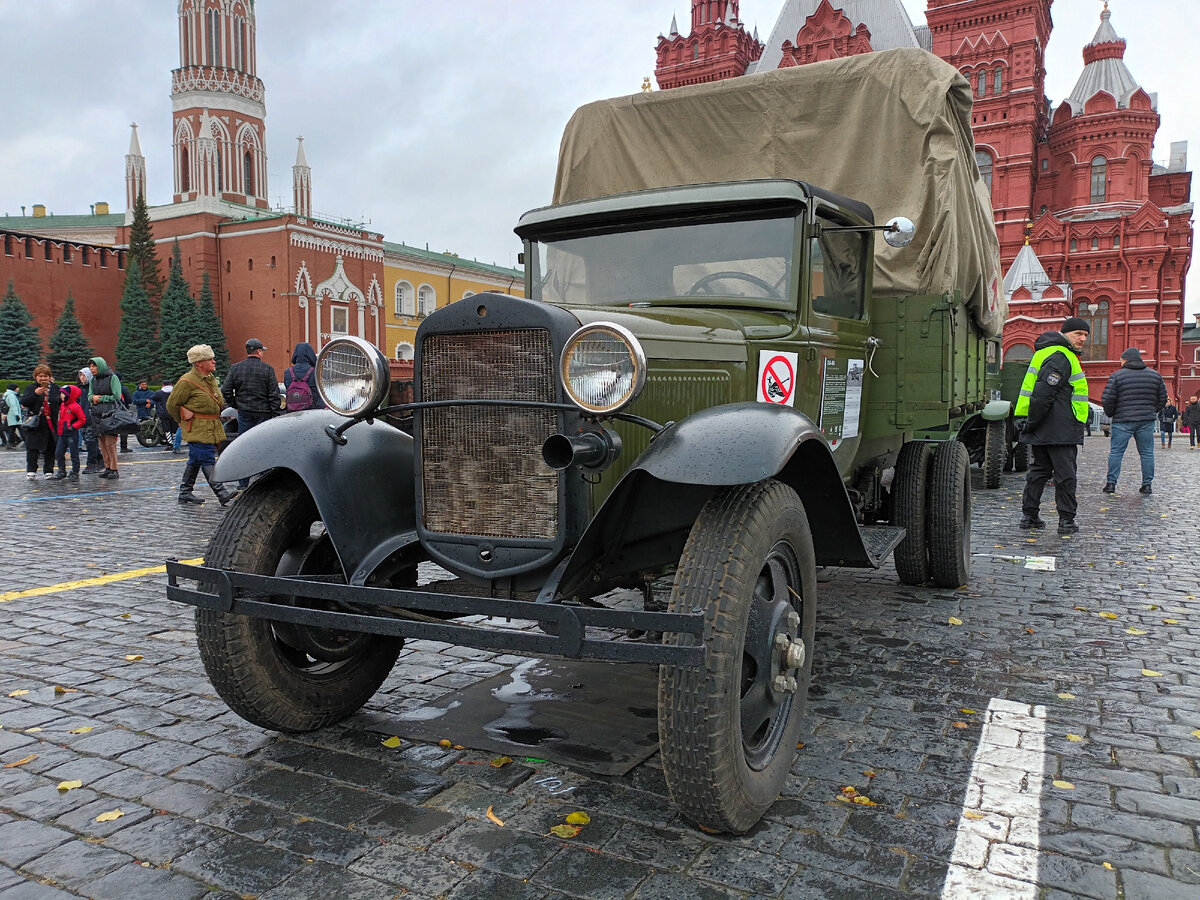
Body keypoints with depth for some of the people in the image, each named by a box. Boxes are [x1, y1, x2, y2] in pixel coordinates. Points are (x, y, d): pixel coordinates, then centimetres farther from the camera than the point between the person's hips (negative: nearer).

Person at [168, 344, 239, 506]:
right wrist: (184, 421, 3)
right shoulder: (187, 381, -12)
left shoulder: (211, 379, 14)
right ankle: (221, 493, -17)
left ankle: (185, 493, 21)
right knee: (208, 461, -12)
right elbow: (172, 404, -5)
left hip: (212, 428, 9)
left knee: (195, 461, 13)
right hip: (198, 430, -8)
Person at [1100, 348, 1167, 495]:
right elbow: (1163, 399, 12)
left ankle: (1111, 483, 0)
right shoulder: (1155, 375, 8)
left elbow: (1107, 400, -8)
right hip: (1147, 421, 3)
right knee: (1147, 452, 9)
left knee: (1116, 451, 2)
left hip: (1123, 421, -3)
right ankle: (1147, 484, 9)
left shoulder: (1117, 376, -5)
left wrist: (1111, 414, 8)